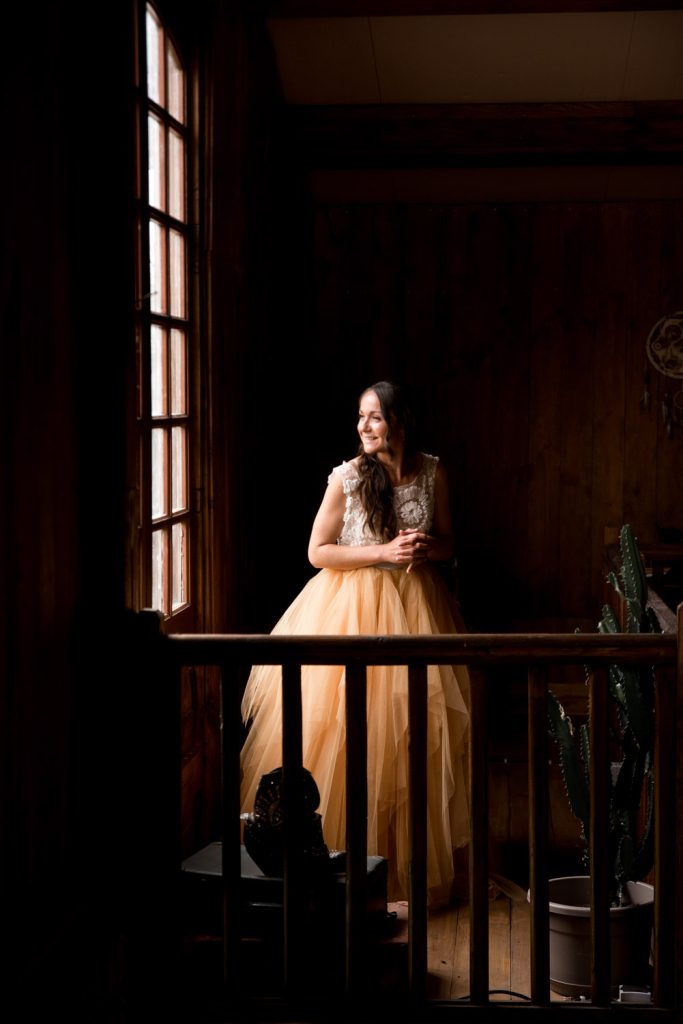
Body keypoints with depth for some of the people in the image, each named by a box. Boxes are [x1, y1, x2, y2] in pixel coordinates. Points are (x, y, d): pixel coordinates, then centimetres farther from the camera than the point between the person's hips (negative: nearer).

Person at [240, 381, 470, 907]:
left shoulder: (432, 473, 1)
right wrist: (384, 552, -16)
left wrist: (428, 546, -12)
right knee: (354, 734, -4)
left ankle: (414, 858, 21)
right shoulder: (347, 477, -9)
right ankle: (346, 857, 9)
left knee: (413, 735, 6)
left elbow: (448, 543, 12)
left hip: (414, 605, 3)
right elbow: (317, 552, -7)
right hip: (354, 608, -3)